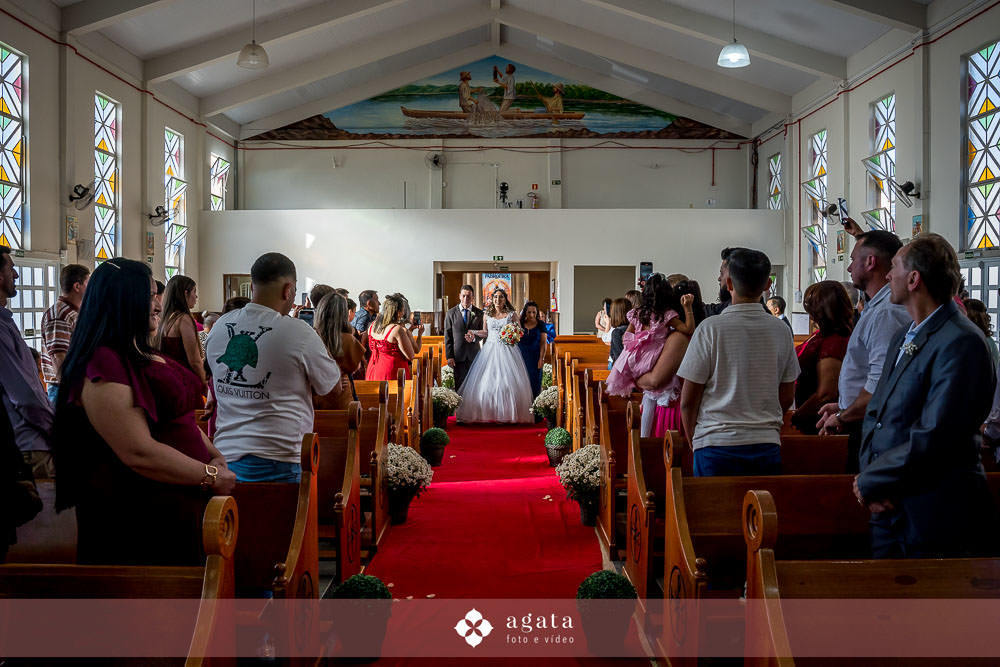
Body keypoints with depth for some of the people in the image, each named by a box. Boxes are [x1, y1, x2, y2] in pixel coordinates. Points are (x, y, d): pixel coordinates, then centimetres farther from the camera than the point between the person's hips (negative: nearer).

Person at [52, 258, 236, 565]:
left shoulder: (145, 355, 12)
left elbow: (180, 419, 20)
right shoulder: (104, 367, -19)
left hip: (177, 507, 10)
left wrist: (213, 456, 4)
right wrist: (210, 476, -17)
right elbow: (140, 453, -26)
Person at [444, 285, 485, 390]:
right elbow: (447, 336, 2)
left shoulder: (479, 313, 6)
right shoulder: (450, 313, 4)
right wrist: (449, 356, -5)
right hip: (457, 355, -1)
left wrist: (474, 338, -14)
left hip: (474, 355, 1)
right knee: (459, 385, -2)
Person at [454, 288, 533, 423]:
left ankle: (508, 413, 4)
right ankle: (488, 413, 5)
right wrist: (473, 332, 2)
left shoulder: (512, 314, 3)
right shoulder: (487, 314, 9)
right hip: (490, 350, 2)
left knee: (508, 381, -6)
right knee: (487, 381, -3)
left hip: (507, 350, -2)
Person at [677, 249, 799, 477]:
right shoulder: (781, 330, 4)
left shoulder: (710, 329, -9)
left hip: (717, 445, -4)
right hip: (768, 445, 4)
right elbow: (787, 397, 13)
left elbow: (688, 401, -6)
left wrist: (694, 441, 10)